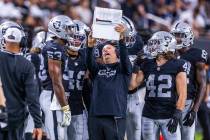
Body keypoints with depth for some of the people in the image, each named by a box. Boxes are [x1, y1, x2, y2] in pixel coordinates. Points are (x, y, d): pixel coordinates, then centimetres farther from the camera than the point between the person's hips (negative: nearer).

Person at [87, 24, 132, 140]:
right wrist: (90, 46, -22)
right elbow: (89, 62, -2)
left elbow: (124, 57, -10)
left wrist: (121, 39, -26)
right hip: (95, 117, 3)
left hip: (115, 118, -3)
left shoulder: (122, 69, 9)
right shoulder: (97, 69, 17)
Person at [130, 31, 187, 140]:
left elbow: (182, 94, -6)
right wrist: (135, 67, 2)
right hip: (149, 117, 4)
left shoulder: (177, 66, -4)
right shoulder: (147, 65, 7)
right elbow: (132, 85, 11)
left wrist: (177, 116, -12)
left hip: (168, 117, -4)